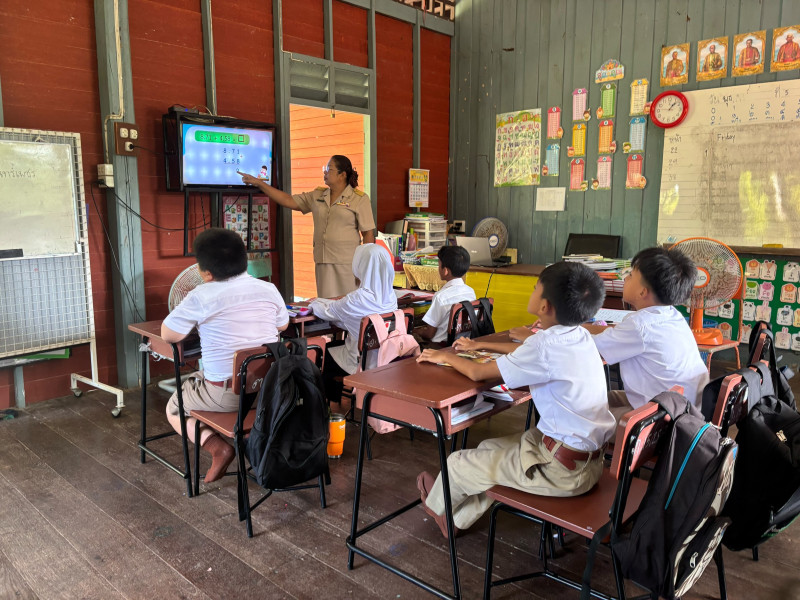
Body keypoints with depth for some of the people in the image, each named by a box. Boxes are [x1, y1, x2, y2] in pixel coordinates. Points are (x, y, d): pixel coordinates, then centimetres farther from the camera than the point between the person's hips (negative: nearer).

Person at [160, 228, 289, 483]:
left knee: (174, 408, 22)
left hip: (225, 393, -6)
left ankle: (215, 446, -3)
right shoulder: (268, 289, 0)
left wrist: (194, 320, 7)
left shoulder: (202, 297, -15)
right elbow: (282, 325, 16)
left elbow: (168, 335, -11)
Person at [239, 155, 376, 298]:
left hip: (347, 263, -4)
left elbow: (368, 233, -3)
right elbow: (288, 201, 14)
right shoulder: (317, 196, 14)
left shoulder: (359, 199, 0)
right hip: (322, 262, 5)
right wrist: (258, 183, 11)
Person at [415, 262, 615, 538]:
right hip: (589, 455, 9)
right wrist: (479, 345, 26)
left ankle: (439, 507, 38)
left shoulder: (546, 345, -25)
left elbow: (478, 373, -15)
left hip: (563, 468, -9)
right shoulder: (579, 336, 1)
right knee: (488, 449, 22)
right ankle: (458, 519, 37)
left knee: (459, 462, 7)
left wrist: (445, 356, 4)